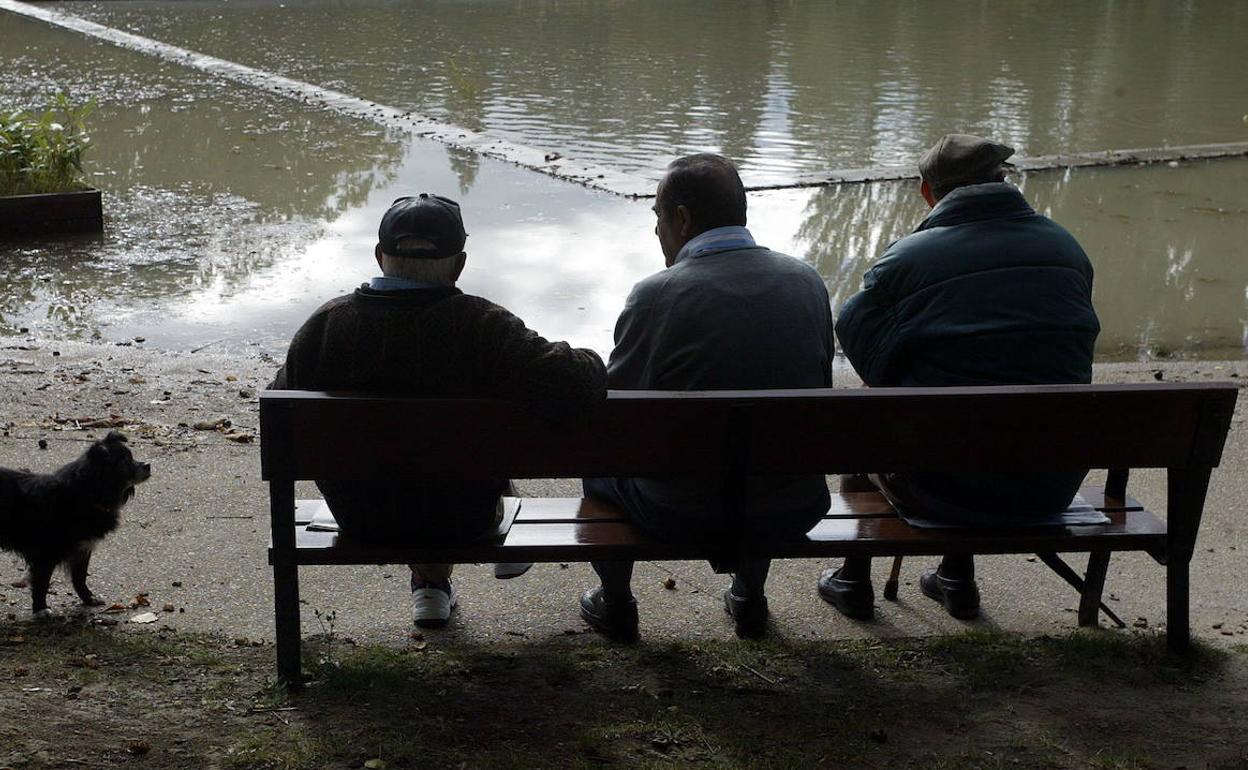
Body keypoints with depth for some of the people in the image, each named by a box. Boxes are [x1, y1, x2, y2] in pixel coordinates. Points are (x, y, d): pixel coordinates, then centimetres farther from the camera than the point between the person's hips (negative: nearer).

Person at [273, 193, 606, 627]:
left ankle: (429, 582, 41)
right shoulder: (483, 328, -23)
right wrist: (589, 364, -6)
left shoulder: (325, 323, -14)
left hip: (359, 522, 2)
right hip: (459, 522, -2)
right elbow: (570, 382, -29)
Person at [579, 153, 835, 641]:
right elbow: (819, 389, 9)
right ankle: (750, 597, 48)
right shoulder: (807, 281, -2)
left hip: (682, 514, -4)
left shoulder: (656, 295, -17)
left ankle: (616, 604, 40)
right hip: (793, 511, 4)